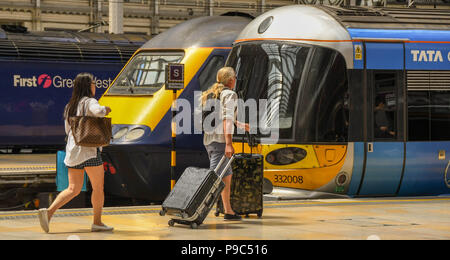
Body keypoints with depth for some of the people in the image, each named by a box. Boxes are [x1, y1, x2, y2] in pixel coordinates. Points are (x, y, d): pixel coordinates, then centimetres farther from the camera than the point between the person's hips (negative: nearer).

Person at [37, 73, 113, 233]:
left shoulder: (70, 106, 16)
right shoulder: (89, 102, -7)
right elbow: (98, 111, -29)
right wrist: (106, 110, -7)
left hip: (72, 151, 7)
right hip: (89, 150, -7)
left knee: (73, 189, 7)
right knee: (98, 187, 5)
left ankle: (49, 211, -10)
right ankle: (97, 222, 8)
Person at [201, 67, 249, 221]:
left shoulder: (210, 94, 19)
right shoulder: (230, 94, -7)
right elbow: (227, 119, -18)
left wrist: (240, 125, 38)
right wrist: (229, 144, -23)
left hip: (208, 139, 9)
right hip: (220, 140, -9)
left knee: (227, 175, 18)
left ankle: (228, 212, 22)